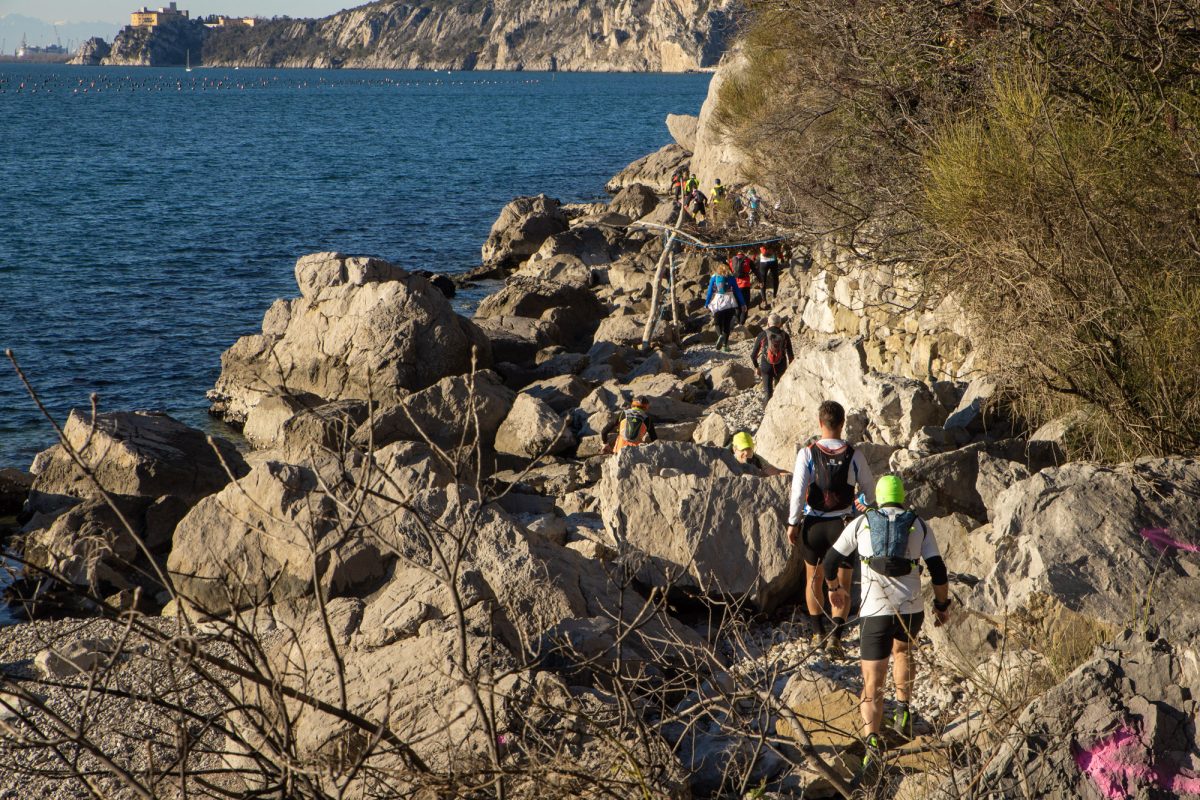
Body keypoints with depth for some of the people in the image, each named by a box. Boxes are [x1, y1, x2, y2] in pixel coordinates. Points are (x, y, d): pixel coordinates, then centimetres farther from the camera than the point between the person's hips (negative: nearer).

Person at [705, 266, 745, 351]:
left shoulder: (714, 278, 4)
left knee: (718, 323, 7)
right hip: (730, 304, 1)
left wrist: (706, 304, 10)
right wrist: (742, 304, 9)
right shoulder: (731, 278, 3)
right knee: (727, 325, 9)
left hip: (717, 304, -1)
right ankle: (725, 345, 4)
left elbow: (710, 292, 4)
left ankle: (720, 335, -25)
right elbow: (737, 292, 4)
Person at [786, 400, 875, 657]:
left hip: (813, 525, 0)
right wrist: (868, 510, 22)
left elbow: (798, 491, -13)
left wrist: (793, 523, -4)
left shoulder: (807, 454, -11)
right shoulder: (854, 456, -8)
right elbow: (869, 490, 2)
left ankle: (817, 632, 28)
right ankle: (835, 636, -4)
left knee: (813, 580, 20)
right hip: (843, 524, 0)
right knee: (842, 584, 8)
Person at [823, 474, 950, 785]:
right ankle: (903, 712, 26)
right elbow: (938, 569, 2)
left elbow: (830, 561, 14)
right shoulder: (919, 525, 10)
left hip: (875, 611, -2)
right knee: (903, 650, 36)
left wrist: (835, 588, 33)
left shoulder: (862, 523, 10)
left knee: (872, 685, -2)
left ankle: (873, 742, -25)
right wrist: (942, 605, 16)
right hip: (912, 610, 2)